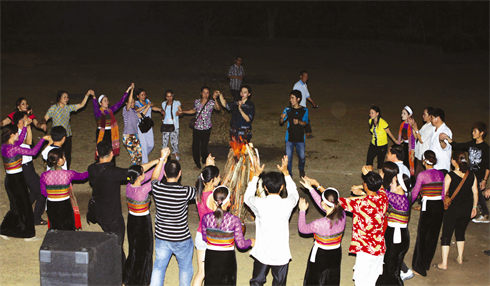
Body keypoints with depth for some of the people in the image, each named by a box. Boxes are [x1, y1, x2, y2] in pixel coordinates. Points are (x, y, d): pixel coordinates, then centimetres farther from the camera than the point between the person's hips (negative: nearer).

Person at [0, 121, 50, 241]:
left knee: (16, 207, 20)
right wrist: (42, 139, -14)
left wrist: (25, 127, 21)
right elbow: (33, 151, -22)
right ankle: (28, 234, 17)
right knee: (24, 207, 5)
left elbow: (19, 141, 21)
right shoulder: (14, 149, -23)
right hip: (17, 180, -9)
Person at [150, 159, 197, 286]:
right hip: (181, 239, -3)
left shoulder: (157, 188, -15)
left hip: (161, 237, 3)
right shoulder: (185, 192, -25)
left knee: (159, 267, 21)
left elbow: (154, 177, 10)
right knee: (185, 268, 21)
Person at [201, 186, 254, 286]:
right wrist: (251, 242, 8)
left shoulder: (206, 218, -12)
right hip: (227, 259, -2)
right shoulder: (234, 220, -19)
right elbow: (241, 244, -13)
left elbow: (205, 238, 3)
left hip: (211, 258, 2)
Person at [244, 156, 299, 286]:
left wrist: (256, 175, 9)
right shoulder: (287, 205, -17)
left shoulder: (259, 204, -20)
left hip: (261, 254, 0)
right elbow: (294, 194, 8)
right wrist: (285, 172, 14)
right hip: (281, 255, 0)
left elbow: (247, 197, 5)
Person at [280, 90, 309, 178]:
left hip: (300, 138, -1)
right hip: (289, 137, 1)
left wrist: (298, 122, -31)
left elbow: (305, 123, -9)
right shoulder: (287, 110, 3)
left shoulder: (304, 110, 0)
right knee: (288, 157, -3)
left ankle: (301, 169, 35)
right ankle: (288, 174, 11)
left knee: (302, 156, 4)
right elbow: (281, 122, 0)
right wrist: (282, 118, -23)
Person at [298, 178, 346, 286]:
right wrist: (310, 188, 2)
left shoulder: (320, 224, -34)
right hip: (336, 253, 5)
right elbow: (322, 204, -2)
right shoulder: (342, 215, -18)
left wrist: (302, 210, -3)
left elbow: (302, 228, -15)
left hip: (320, 255, -5)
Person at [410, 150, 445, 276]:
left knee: (422, 236, 5)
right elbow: (443, 194, 10)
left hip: (428, 207, -6)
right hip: (439, 206, 6)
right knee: (433, 236, 16)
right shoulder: (440, 174, 5)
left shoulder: (422, 175, -11)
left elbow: (414, 194, -6)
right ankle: (427, 264, 29)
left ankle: (420, 268, 10)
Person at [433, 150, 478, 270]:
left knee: (446, 235, 4)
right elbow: (475, 193, 4)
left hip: (453, 209, -4)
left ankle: (444, 264, 5)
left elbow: (443, 193, -13)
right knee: (460, 233, 24)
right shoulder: (472, 175, -4)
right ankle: (460, 258, 35)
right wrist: (474, 207, 17)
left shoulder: (449, 176, -17)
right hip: (467, 209, 5)